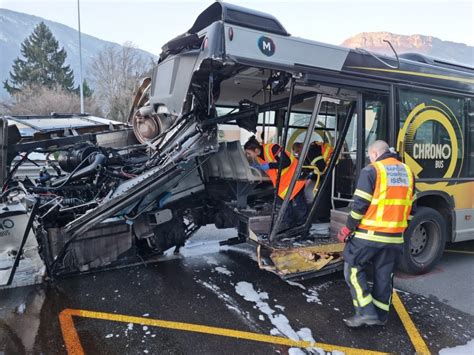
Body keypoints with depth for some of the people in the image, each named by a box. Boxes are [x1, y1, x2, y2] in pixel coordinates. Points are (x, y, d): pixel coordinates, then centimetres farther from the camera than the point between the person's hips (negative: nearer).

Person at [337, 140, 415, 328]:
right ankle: (381, 315, 26)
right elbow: (409, 206, 14)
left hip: (369, 234, -6)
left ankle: (366, 313, 3)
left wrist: (347, 229, -3)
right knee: (384, 275, 15)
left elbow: (360, 205, -14)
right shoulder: (408, 172, 10)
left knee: (353, 269, 7)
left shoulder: (371, 170, -10)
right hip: (394, 236, 6)